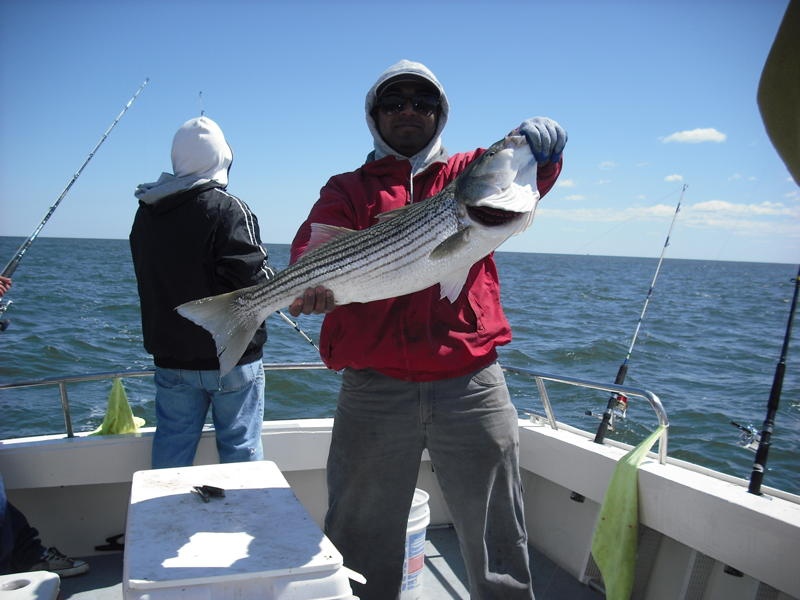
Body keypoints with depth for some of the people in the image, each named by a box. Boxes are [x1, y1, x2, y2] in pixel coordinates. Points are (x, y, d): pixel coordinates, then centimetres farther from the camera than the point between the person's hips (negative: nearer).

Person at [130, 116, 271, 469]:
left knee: (171, 447, 15)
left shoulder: (145, 214, 6)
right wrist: (272, 279, -3)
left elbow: (154, 282, 15)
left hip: (171, 357, 6)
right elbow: (250, 282, -22)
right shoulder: (228, 209, -15)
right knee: (241, 447, 7)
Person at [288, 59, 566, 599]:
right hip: (374, 388, 0)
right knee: (360, 544, 13)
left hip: (471, 383, 1)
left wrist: (542, 142, -27)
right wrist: (313, 280, -30)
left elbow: (533, 175, -4)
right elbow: (316, 242, -8)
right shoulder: (348, 189, 12)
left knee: (497, 540, 12)